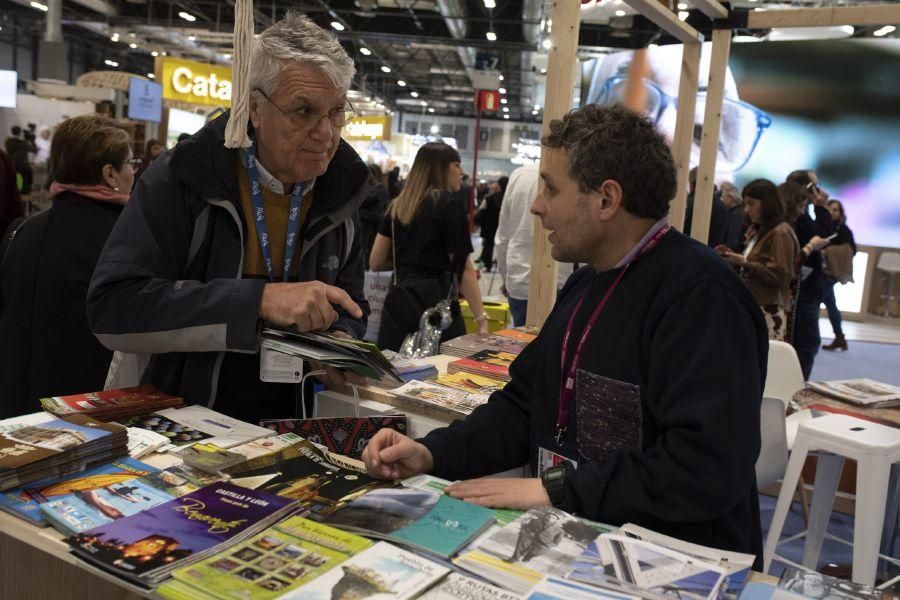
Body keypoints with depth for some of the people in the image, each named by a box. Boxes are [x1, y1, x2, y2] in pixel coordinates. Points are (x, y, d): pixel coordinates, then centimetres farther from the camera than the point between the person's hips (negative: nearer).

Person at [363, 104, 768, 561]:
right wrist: (433, 453, -4)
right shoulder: (587, 283, 9)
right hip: (574, 537, 7)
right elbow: (525, 405, 10)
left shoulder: (700, 294, -20)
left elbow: (707, 469, -28)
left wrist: (554, 489, -23)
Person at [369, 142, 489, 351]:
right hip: (436, 305, -6)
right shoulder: (448, 205, -6)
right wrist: (482, 319, -9)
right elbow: (463, 268, -10)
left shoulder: (397, 206, 10)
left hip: (397, 305, 6)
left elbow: (375, 263, 14)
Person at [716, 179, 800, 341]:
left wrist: (745, 263, -16)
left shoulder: (781, 233, -8)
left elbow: (780, 275, -16)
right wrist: (735, 258, 10)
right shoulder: (759, 231, 19)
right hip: (752, 308, 8)